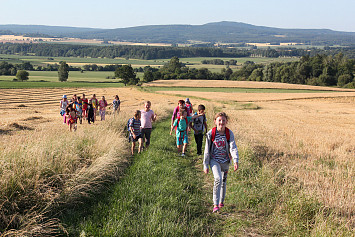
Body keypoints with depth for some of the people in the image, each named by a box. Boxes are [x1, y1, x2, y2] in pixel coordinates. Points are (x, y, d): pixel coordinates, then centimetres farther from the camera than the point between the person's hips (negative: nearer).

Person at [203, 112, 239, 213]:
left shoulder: (229, 134, -8)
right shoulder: (211, 133, -11)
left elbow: (233, 148, -16)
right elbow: (207, 150, -5)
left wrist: (236, 161, -31)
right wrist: (205, 165, -4)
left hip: (225, 161, 3)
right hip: (214, 160, -3)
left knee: (223, 181, 16)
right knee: (218, 179, -23)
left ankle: (221, 202, 39)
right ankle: (216, 205, -17)